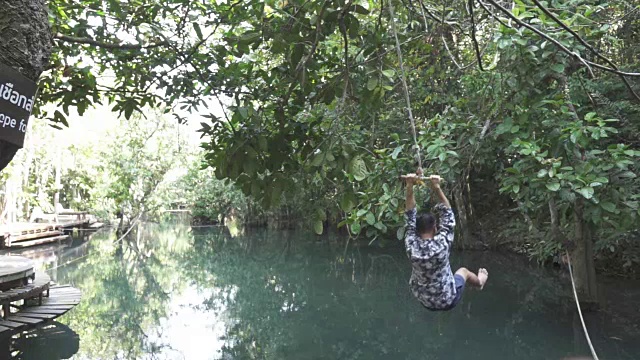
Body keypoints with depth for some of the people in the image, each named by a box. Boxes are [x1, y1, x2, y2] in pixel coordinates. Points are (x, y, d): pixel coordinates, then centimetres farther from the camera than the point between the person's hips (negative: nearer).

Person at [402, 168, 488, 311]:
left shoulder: (411, 246, -22)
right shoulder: (441, 245, -31)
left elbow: (410, 217, -15)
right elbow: (448, 216, -23)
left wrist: (410, 187, -22)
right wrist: (437, 188, -28)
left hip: (425, 302, 3)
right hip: (447, 301, -2)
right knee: (463, 271, 27)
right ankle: (480, 282, 57)